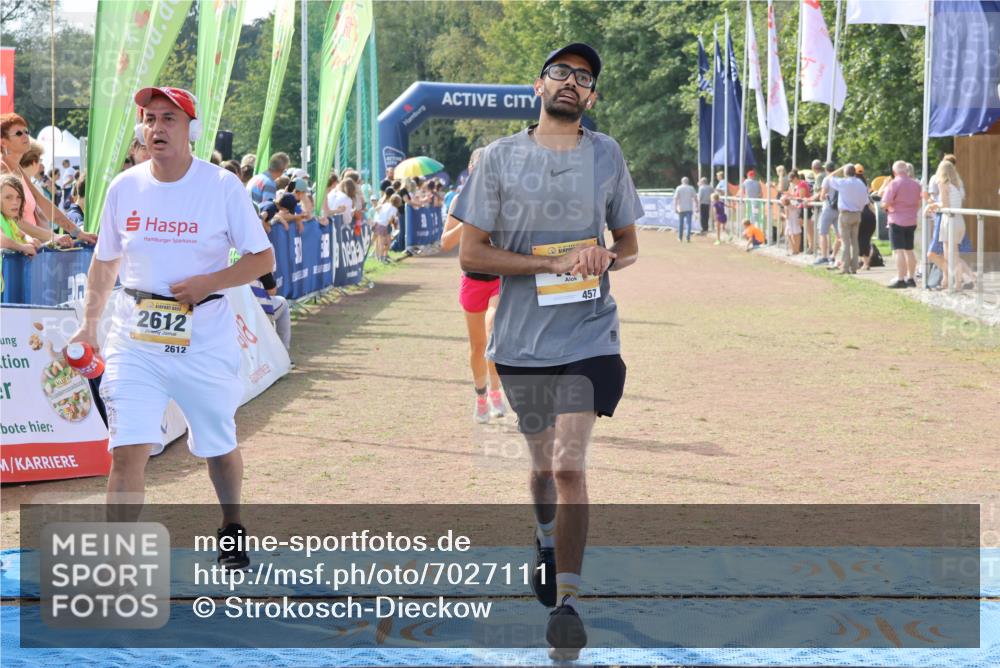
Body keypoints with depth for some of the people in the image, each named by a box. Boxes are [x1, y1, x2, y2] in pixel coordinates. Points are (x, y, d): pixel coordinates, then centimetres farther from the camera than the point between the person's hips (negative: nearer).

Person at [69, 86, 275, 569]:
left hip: (204, 340, -1)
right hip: (135, 339, 1)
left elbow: (262, 258, -3)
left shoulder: (223, 186, -6)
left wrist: (208, 282, -17)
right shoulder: (124, 187, 2)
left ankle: (231, 529, 41)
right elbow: (105, 262, 15)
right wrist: (89, 325, 12)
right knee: (127, 450, -11)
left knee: (218, 448, 13)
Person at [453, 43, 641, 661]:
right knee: (544, 460, 14)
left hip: (589, 332, -1)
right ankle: (548, 544, 45)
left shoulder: (607, 155, 5)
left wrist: (604, 259, -11)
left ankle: (567, 600, -7)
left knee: (569, 463, -12)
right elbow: (471, 253, -4)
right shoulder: (500, 158, 0)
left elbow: (630, 244, 14)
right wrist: (551, 263, -15)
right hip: (522, 336, 1)